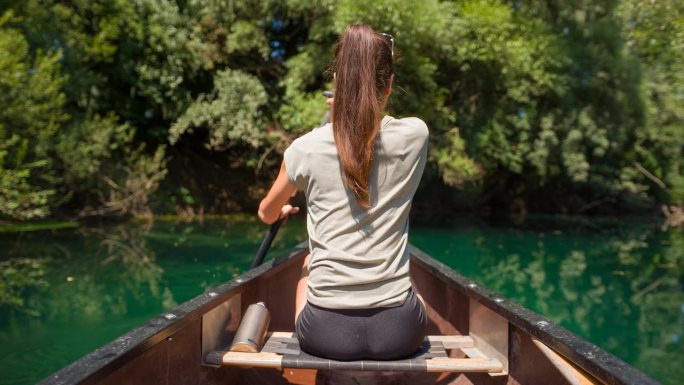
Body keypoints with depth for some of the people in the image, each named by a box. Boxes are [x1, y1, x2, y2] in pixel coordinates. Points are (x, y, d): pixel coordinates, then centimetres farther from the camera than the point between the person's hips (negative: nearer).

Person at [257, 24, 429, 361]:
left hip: (325, 331, 0)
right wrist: (360, 110, 40)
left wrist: (281, 211, 39)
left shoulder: (305, 149, -6)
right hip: (399, 332, 1)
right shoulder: (414, 135, -5)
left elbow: (266, 214, 16)